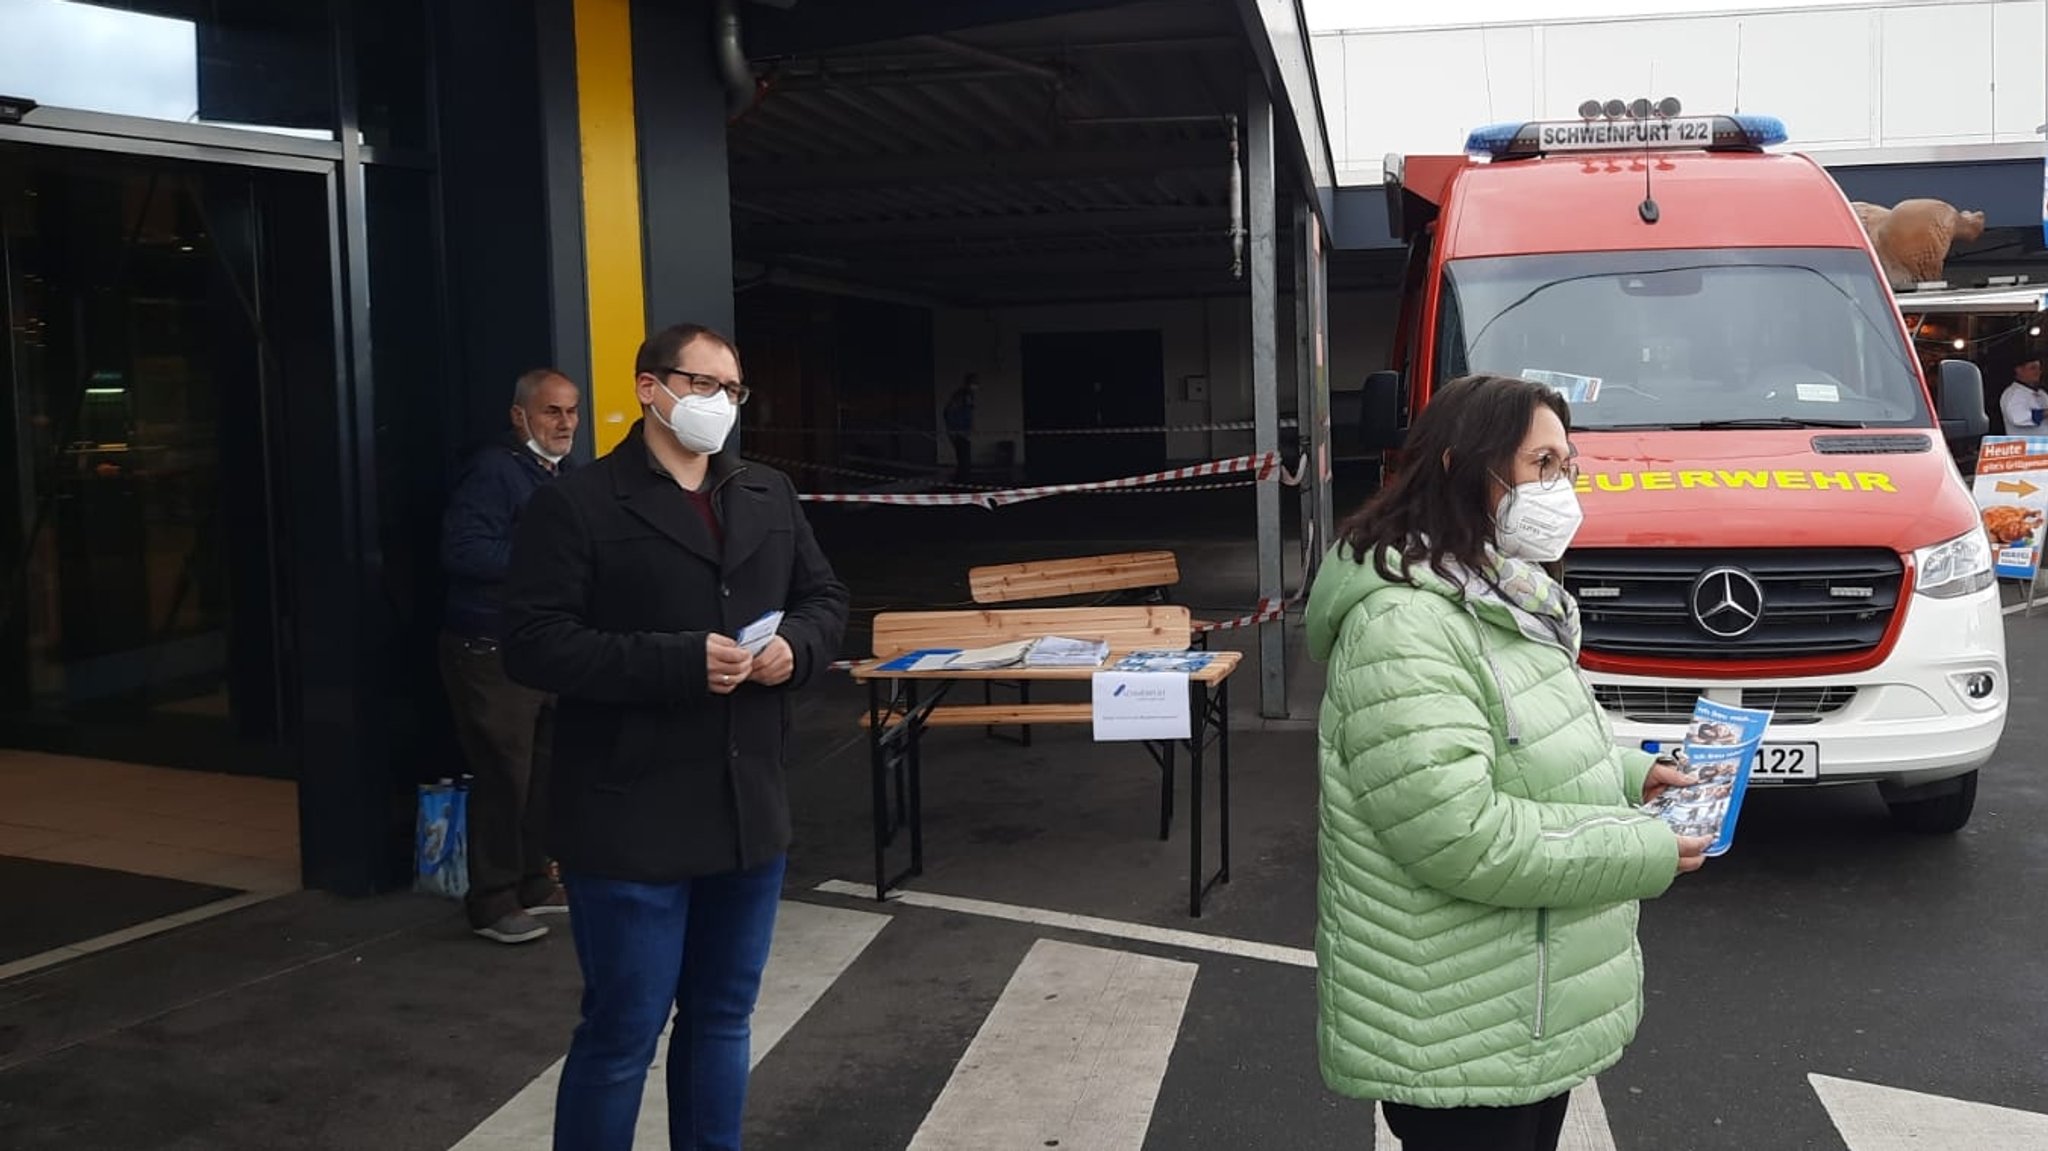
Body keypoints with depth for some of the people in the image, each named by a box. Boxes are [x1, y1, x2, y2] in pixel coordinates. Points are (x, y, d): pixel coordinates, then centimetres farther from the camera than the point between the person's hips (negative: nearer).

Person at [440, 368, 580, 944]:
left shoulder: (566, 475, 15)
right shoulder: (493, 471, -13)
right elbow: (461, 549, -24)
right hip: (491, 653, -8)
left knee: (543, 772, 12)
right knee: (502, 776, -4)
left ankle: (532, 884, 25)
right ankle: (491, 904, 7)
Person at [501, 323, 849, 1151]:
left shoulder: (770, 497, 12)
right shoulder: (578, 503, -8)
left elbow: (826, 600, 17)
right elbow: (535, 644, -15)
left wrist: (795, 646, -7)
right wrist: (679, 663, -23)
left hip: (748, 809, 6)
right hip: (634, 821, -6)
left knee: (723, 1017, 18)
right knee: (621, 1034, 4)